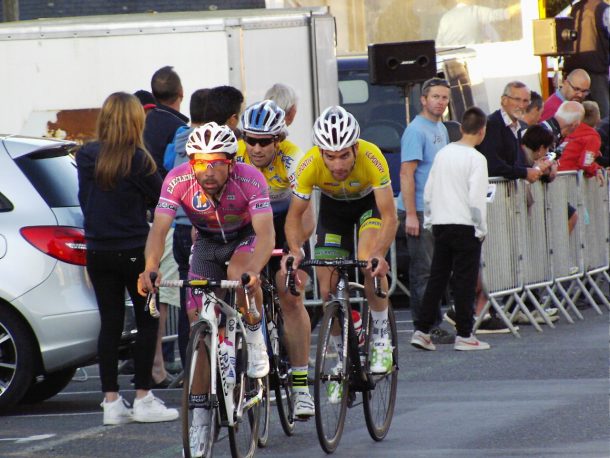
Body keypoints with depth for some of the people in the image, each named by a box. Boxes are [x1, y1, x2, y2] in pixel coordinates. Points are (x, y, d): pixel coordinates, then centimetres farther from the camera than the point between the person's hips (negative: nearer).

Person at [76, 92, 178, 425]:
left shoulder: (86, 157, 1)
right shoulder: (136, 159, -13)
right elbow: (161, 195, -4)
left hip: (97, 253, 5)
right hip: (133, 252, -4)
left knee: (110, 323, 7)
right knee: (147, 321, 6)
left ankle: (111, 401, 5)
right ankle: (143, 399, 4)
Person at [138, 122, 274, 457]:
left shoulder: (250, 179, -32)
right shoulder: (178, 180, -27)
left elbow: (265, 231, -41)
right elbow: (159, 229, -34)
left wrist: (253, 270, -59)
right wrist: (150, 269, -52)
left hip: (246, 239, -2)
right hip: (207, 244, 2)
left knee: (239, 273, -37)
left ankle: (255, 339, -11)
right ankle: (200, 418, 3)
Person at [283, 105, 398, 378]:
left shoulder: (372, 158, -38)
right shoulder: (309, 165, -33)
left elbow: (389, 217, -37)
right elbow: (294, 216, -22)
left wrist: (379, 254, -54)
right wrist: (295, 250, -42)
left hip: (370, 201, -2)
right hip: (333, 206, 2)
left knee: (369, 262, -30)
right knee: (328, 289, -6)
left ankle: (381, 340, -13)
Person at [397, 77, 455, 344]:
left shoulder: (441, 129, 16)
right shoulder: (416, 130, -12)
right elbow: (407, 173, -17)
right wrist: (411, 215, -21)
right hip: (418, 211, -9)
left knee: (422, 271, 11)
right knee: (425, 271, -7)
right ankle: (432, 328, -7)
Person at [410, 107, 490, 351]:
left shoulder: (442, 154, 10)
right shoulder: (476, 159, -11)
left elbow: (428, 192, 13)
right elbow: (476, 198, -16)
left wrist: (429, 219, 21)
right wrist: (481, 229, -8)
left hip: (440, 224, 6)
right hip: (465, 225, -6)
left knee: (437, 278, 10)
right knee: (465, 280, -1)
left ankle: (422, 331, 6)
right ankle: (464, 335, 2)